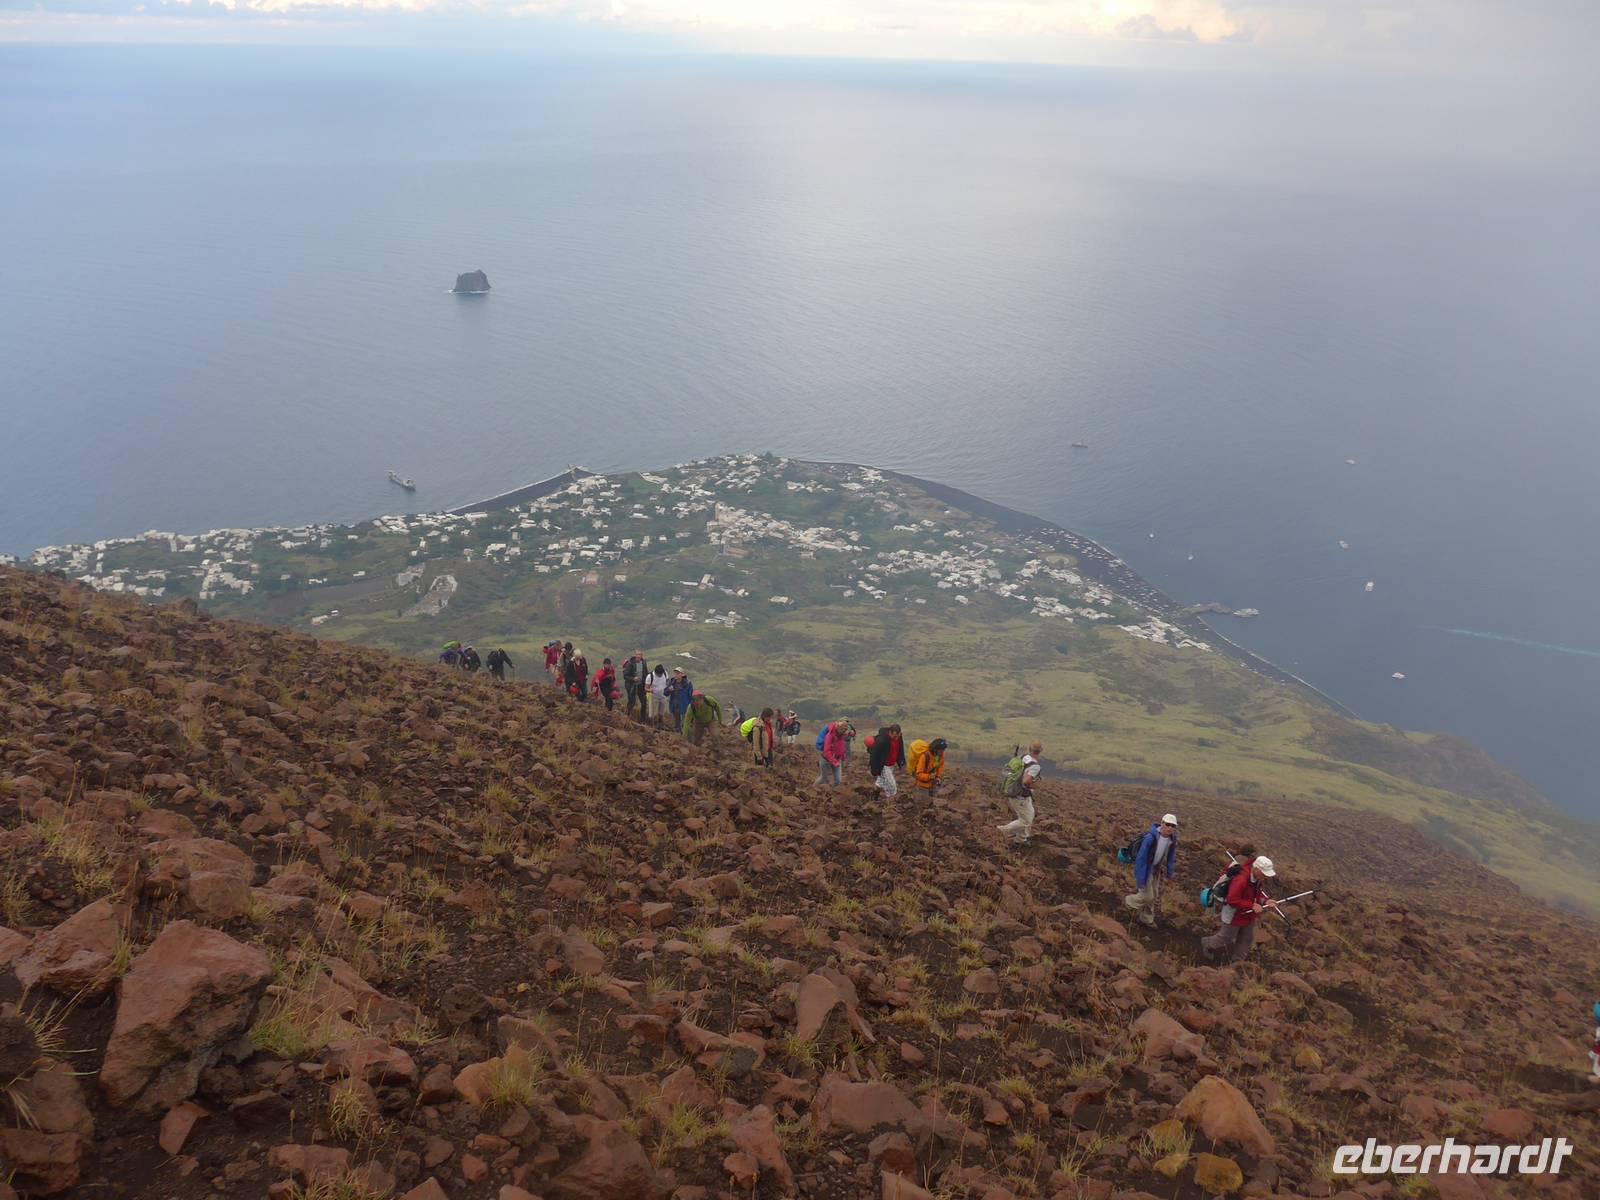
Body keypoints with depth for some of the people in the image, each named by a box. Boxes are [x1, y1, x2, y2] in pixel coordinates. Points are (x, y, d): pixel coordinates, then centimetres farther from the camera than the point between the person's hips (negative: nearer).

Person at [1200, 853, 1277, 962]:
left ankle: (1236, 962, 37)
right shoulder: (1240, 880, -38)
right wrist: (1252, 906, -33)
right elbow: (1232, 900, -34)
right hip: (1234, 915, -8)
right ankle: (1206, 944, 41)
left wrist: (1264, 901, -12)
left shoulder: (1257, 877, -10)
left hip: (1248, 914, 8)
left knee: (1247, 939, 18)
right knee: (1226, 938, 13)